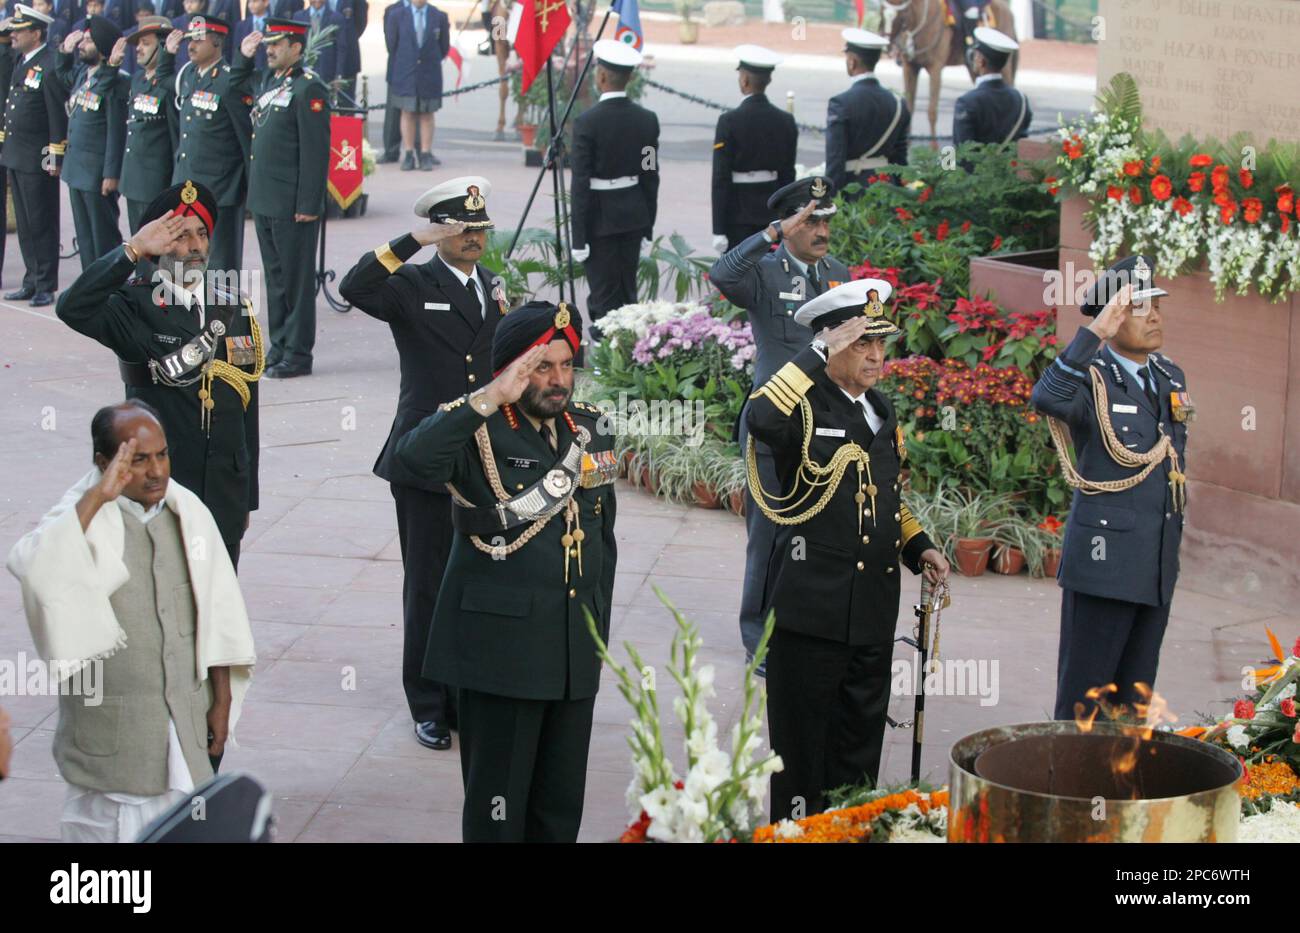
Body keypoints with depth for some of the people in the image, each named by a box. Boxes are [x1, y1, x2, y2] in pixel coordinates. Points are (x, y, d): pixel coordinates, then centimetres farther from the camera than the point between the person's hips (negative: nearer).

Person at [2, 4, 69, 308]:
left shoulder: (49, 66, -15)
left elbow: (59, 115, -16)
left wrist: (55, 157, -16)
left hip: (39, 160, -9)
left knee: (41, 225, -1)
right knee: (25, 225, 13)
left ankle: (46, 286, 6)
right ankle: (32, 282, 21)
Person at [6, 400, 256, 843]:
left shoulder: (188, 513, 2)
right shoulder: (83, 517, -11)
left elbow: (217, 615, 8)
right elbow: (31, 567, -34)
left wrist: (221, 701, 7)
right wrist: (96, 498, -32)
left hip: (186, 719, 4)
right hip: (111, 720, -4)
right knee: (110, 824, 2)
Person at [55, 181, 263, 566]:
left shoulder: (234, 307, 8)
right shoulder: (137, 308, -6)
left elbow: (247, 404, 12)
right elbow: (72, 309, -27)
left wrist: (245, 498, 13)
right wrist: (133, 250, -27)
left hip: (224, 497, 4)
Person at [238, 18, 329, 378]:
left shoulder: (309, 88, -13)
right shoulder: (269, 80, 13)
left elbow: (316, 151, -16)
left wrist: (308, 205, -19)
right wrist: (244, 56, 17)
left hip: (292, 204, -9)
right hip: (264, 200, 9)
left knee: (296, 279, -1)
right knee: (275, 276, 14)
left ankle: (298, 354, 4)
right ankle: (279, 346, 22)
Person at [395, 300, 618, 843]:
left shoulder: (590, 428, 9)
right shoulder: (476, 432, -9)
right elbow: (415, 458, -32)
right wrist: (490, 398, -32)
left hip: (576, 649, 6)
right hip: (502, 647, -5)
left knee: (562, 801, 12)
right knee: (498, 801, 1)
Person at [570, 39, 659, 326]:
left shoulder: (587, 123, -15)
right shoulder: (647, 119, 0)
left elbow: (581, 184, -14)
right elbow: (651, 177, 6)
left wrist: (579, 238, -10)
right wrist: (648, 229, 14)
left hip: (600, 216, -5)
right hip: (634, 215, 5)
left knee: (604, 294, 0)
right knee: (627, 291, 13)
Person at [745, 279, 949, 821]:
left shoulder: (881, 412, 14)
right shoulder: (805, 409, -10)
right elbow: (760, 419, -35)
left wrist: (918, 546, 8)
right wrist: (821, 357, -30)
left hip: (872, 612, 7)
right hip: (811, 608, -7)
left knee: (859, 746, 15)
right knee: (802, 750, 3)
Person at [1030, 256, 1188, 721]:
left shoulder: (1171, 378, 12)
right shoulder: (1091, 378, -11)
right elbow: (1046, 398, -34)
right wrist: (1097, 332, -39)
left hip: (1158, 567, 7)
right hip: (1104, 560, -7)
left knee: (1134, 699, 12)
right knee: (1084, 699, -1)